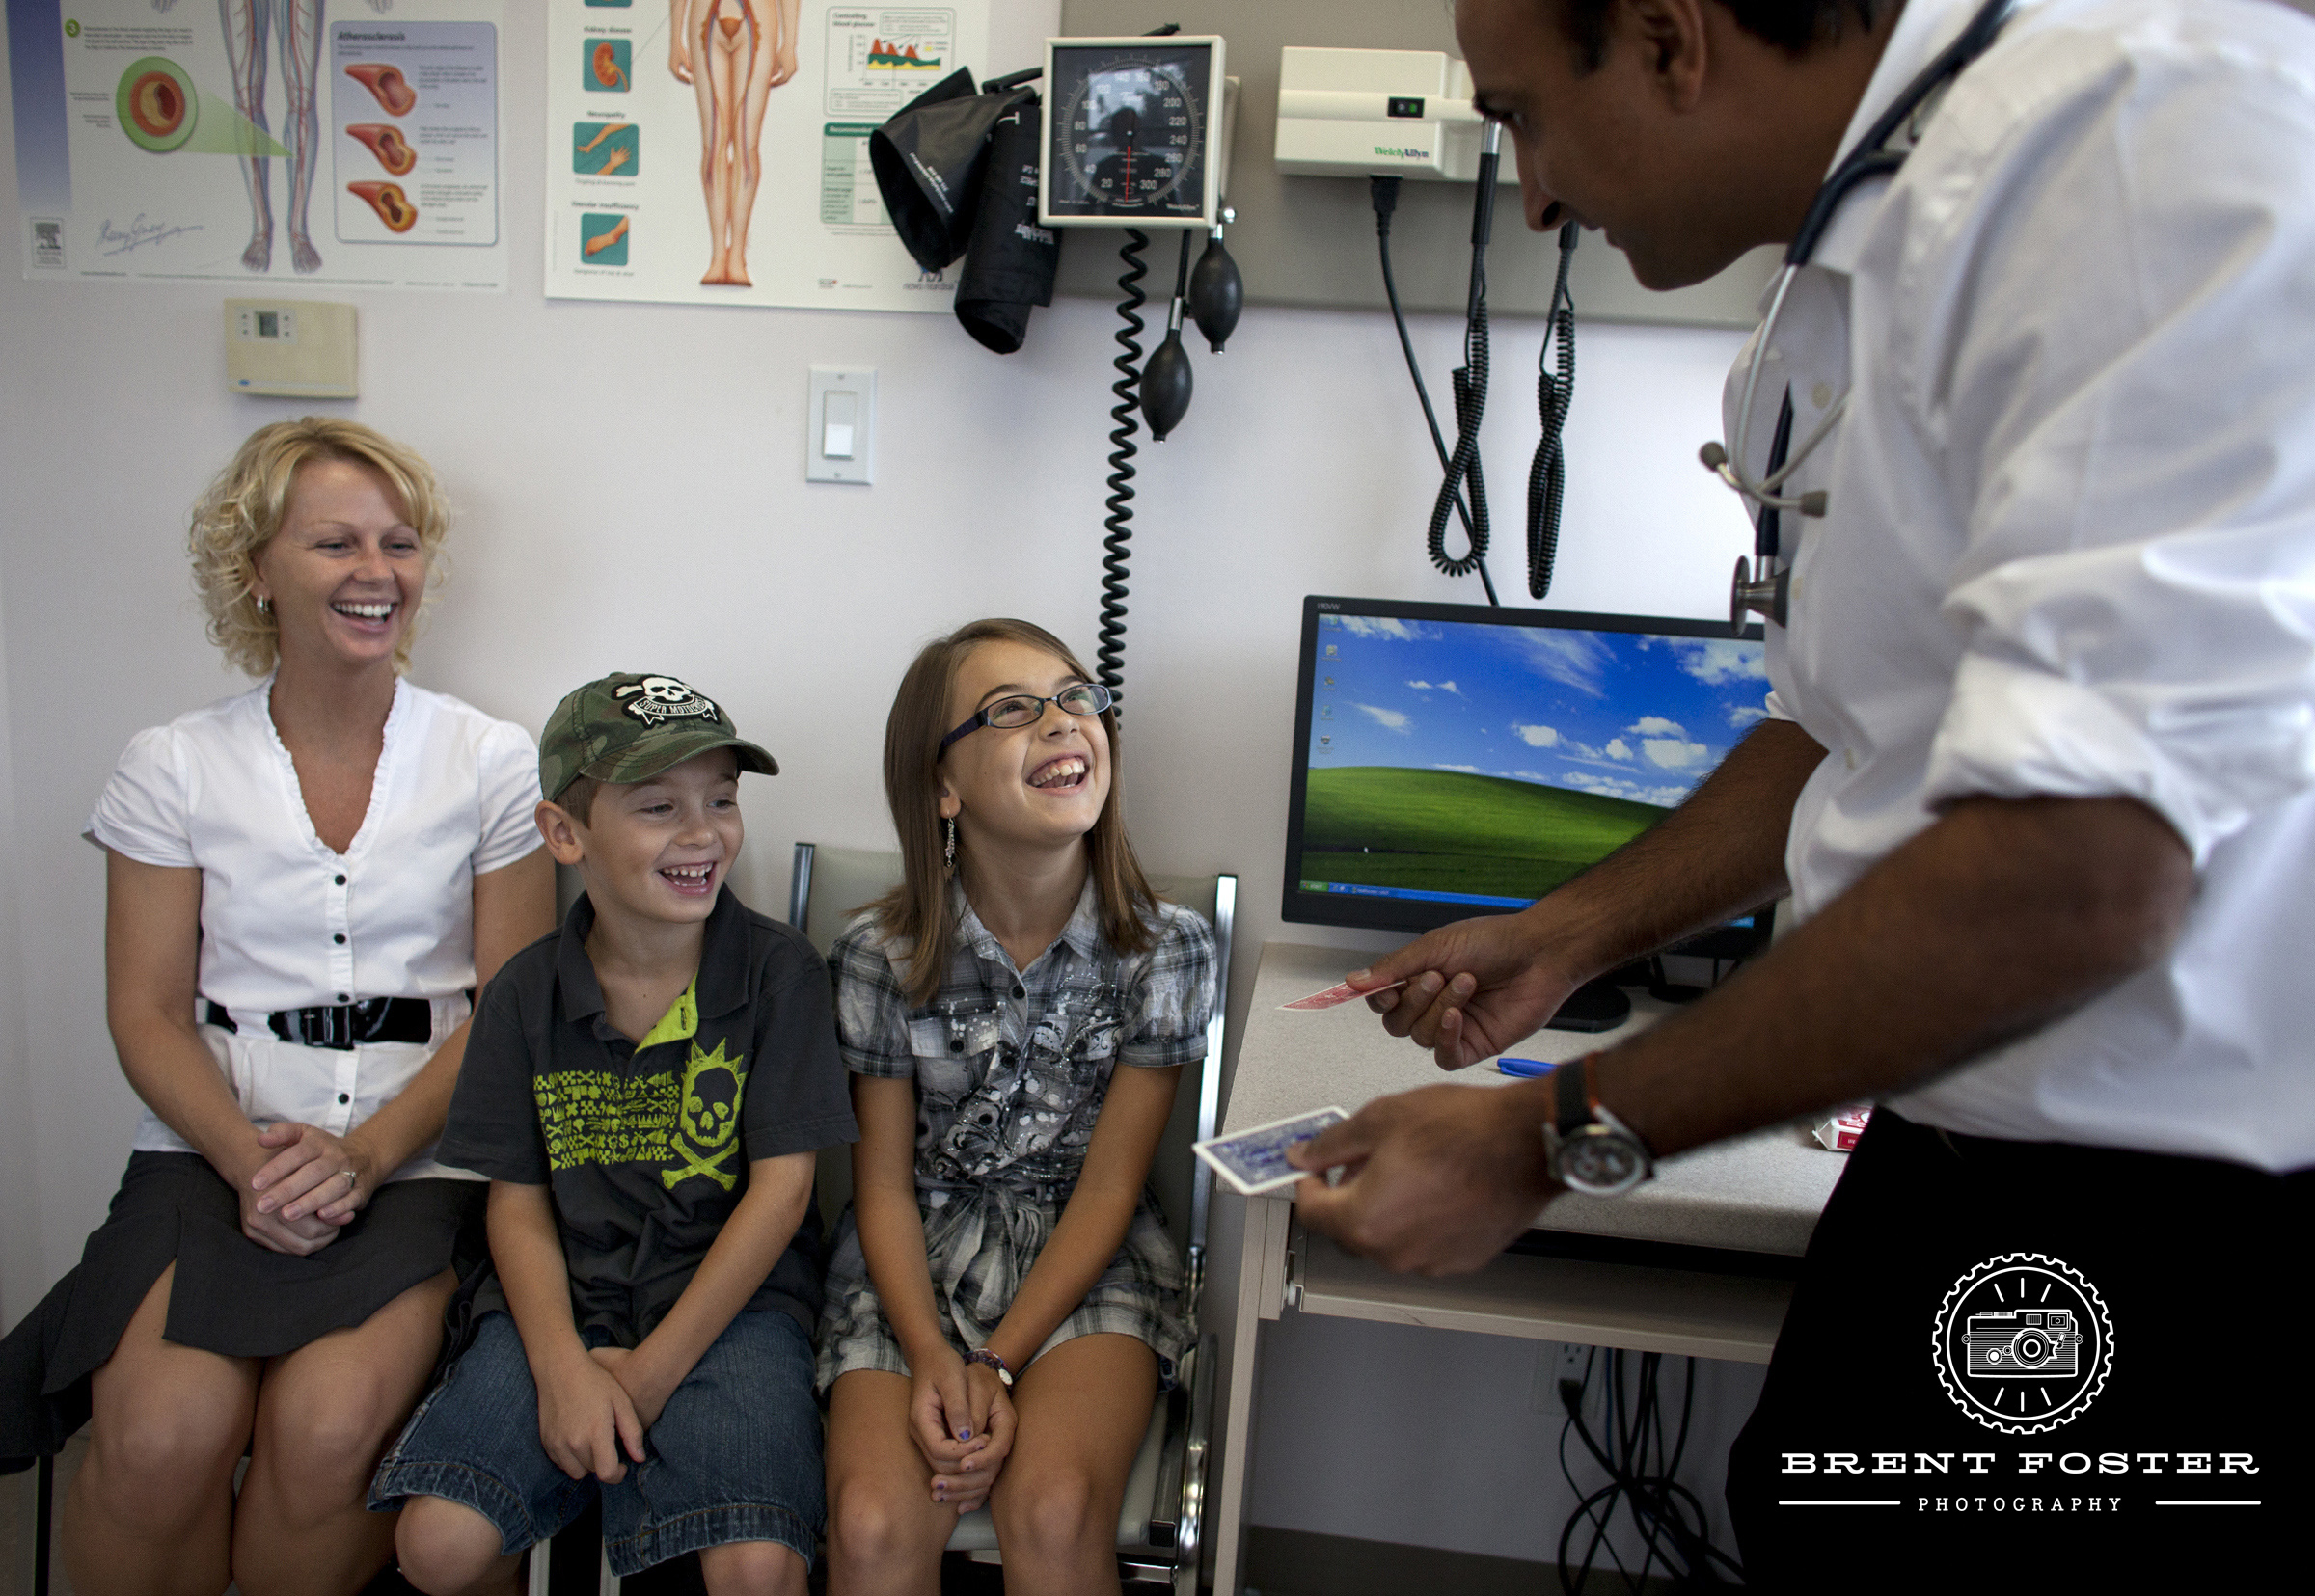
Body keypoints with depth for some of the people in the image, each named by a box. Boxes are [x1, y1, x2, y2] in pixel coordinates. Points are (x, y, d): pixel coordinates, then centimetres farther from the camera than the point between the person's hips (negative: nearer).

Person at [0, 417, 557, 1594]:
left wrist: (365, 1154, -13)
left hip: (419, 1161, -1)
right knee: (161, 1436, -24)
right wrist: (249, 1157, -14)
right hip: (214, 1154, 1)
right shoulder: (174, 767, 8)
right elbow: (146, 1013, 4)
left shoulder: (490, 763, 5)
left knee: (326, 1428, -25)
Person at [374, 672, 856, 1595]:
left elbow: (780, 1186, -7)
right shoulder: (525, 996, 4)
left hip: (730, 1299, -2)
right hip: (566, 1302, 3)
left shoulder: (777, 970, -5)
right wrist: (561, 1366, -12)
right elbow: (518, 1202, 4)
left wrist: (653, 1369, -11)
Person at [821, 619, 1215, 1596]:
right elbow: (884, 1183, -2)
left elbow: (1108, 1185, -8)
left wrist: (998, 1365, -16)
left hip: (1085, 1260, 0)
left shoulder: (1167, 949, -10)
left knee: (1054, 1510, -27)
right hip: (916, 1260, 1)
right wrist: (931, 1356, -17)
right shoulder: (881, 956, -9)